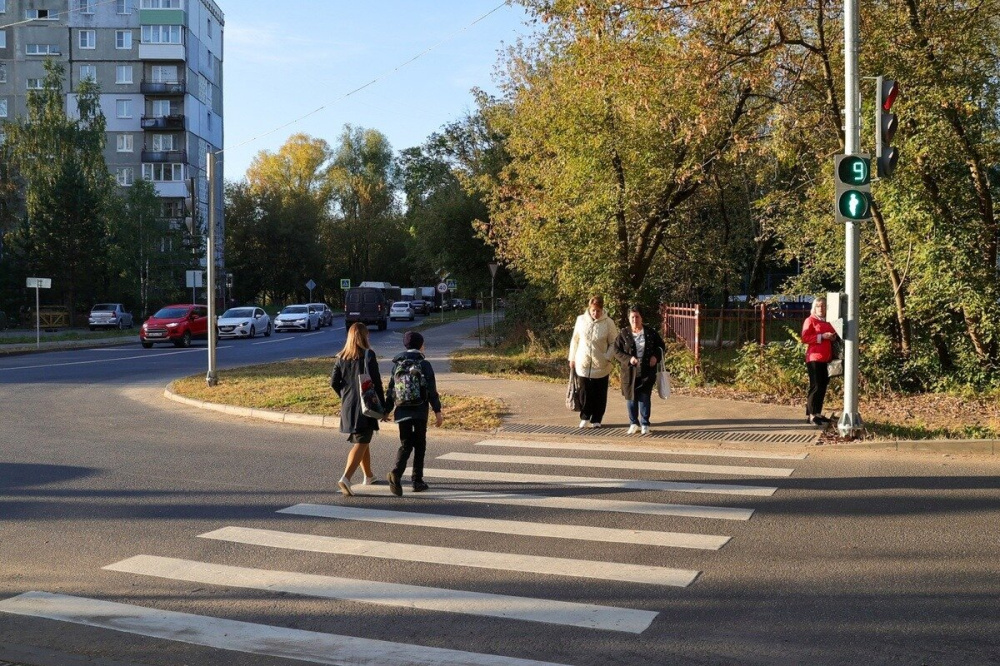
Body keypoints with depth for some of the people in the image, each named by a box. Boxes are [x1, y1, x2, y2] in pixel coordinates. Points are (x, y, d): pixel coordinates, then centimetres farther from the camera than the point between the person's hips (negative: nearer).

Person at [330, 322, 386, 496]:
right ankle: (346, 478, -22)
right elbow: (375, 382, -13)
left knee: (362, 442, 21)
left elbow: (334, 382, 5)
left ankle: (368, 475, 36)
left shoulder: (342, 357, 5)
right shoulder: (368, 355, -11)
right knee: (361, 443, -5)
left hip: (348, 407, 6)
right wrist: (383, 406, -7)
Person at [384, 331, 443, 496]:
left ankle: (396, 473, -19)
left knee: (405, 445, 6)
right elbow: (432, 390, -9)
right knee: (419, 445, 11)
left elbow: (391, 390, 8)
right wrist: (437, 411, -5)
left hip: (402, 412, 3)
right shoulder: (424, 365, -6)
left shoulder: (397, 365, 5)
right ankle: (417, 481, 13)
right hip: (420, 412, -3)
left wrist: (387, 411, 16)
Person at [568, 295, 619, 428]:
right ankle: (585, 417, 21)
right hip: (583, 364, 1)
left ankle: (596, 420, 19)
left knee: (599, 394, 7)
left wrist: (608, 357, -12)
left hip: (601, 366, -1)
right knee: (585, 393, 5)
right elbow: (575, 340, 8)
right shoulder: (581, 320, -1)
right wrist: (572, 359, 8)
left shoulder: (608, 323, -6)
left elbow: (613, 343, 0)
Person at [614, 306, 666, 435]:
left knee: (645, 398, -2)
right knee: (631, 398, 6)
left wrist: (656, 356, -5)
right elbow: (617, 351, 0)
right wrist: (628, 359, -15)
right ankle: (633, 423, 20)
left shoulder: (650, 333, 3)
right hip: (629, 371, 1)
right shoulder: (624, 334, 1)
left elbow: (660, 345, 14)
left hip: (646, 371, -1)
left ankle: (645, 425, 8)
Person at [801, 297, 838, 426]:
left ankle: (818, 413, 15)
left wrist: (833, 337, 9)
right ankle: (811, 415, -7)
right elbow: (805, 338, -12)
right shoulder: (810, 320, -3)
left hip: (826, 359, 7)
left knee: (823, 387, 8)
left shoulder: (828, 322, 18)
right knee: (816, 386, -9)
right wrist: (822, 336, -19)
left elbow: (832, 336, 33)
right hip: (814, 358, -7)